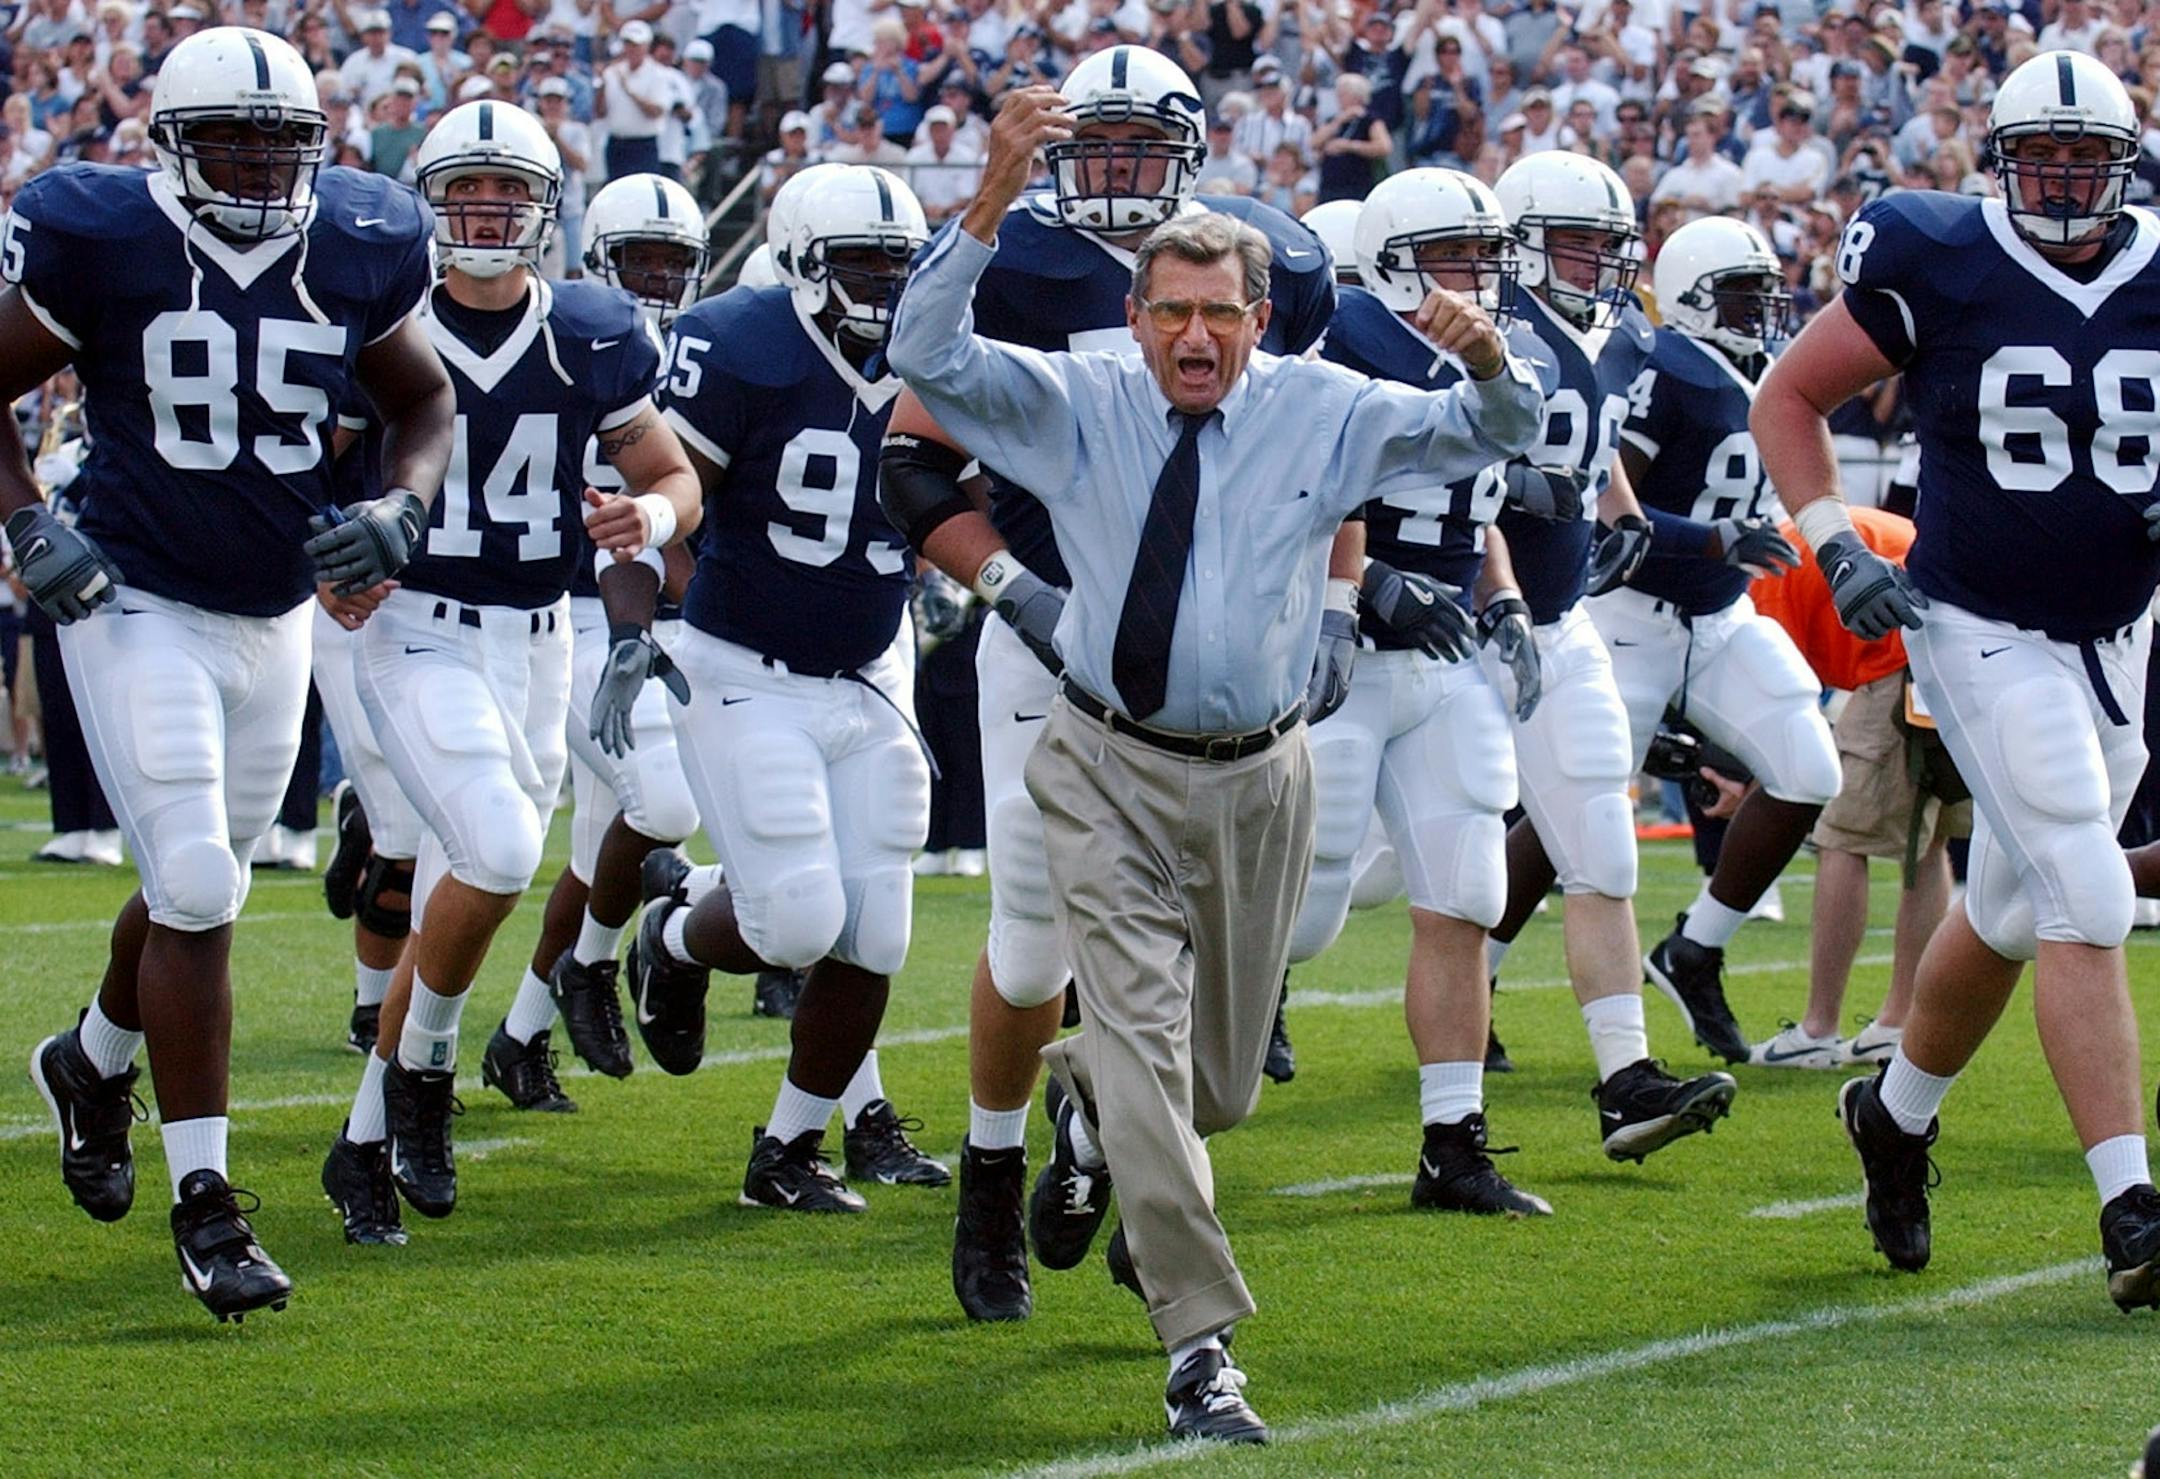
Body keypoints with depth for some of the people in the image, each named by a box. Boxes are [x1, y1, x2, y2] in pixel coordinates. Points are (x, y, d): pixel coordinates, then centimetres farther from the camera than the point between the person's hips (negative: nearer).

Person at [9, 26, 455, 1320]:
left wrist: (399, 511, -5)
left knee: (202, 887, 16)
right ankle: (203, 1198, -8)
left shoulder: (358, 252, -2)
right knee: (194, 888, -14)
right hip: (137, 608, -5)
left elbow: (425, 403, 14)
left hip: (277, 618, 5)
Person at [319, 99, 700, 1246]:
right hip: (416, 633, -4)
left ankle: (367, 1142, 21)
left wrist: (652, 515, -13)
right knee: (498, 852, -24)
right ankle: (422, 1068, 0)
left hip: (535, 638, 4)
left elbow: (675, 475, 10)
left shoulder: (590, 337, 2)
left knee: (458, 892, 7)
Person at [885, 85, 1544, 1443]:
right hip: (1109, 771, -3)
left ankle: (1095, 1088, 52)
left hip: (1259, 780, 3)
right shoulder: (1080, 407, -4)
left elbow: (1502, 435, 0)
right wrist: (995, 201, -28)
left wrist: (1487, 358, -24)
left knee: (1221, 1080, 16)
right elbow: (930, 356, -15)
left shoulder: (1325, 413, -1)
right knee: (1145, 1033, -14)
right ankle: (1199, 1345, -11)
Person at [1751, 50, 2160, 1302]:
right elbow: (1788, 400, 0)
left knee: (2010, 913, 16)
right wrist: (1835, 545, -10)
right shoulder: (1938, 269, -11)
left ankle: (1897, 1112, 41)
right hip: (1982, 632, -5)